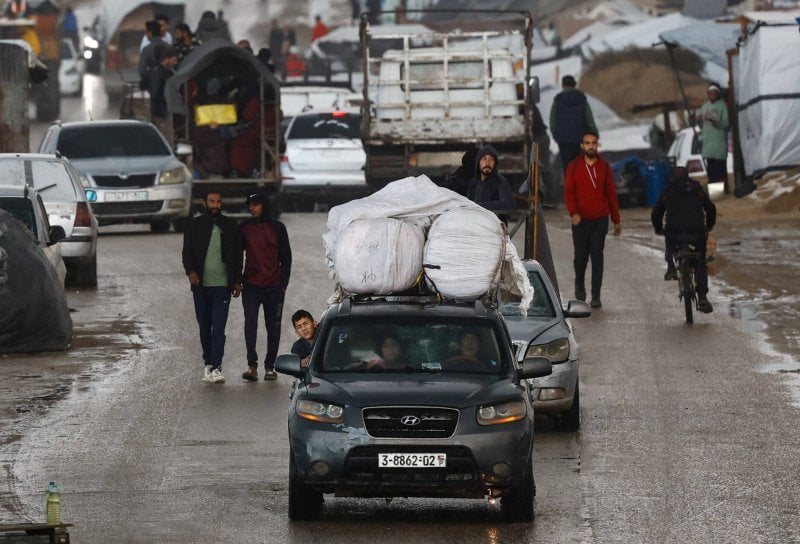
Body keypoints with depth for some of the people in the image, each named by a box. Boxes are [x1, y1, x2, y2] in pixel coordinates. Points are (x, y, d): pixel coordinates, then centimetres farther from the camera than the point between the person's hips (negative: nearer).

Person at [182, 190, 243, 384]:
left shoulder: (231, 226, 8)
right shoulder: (194, 225, 7)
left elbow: (237, 255, 10)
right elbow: (187, 252, 4)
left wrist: (237, 281, 4)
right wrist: (191, 271, -15)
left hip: (222, 285, -1)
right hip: (201, 285, 1)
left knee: (218, 328, -11)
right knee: (204, 327, 9)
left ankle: (216, 368, -14)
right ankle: (208, 364, 20)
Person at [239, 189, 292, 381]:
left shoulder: (277, 228, 4)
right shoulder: (244, 228, 6)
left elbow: (286, 257, 7)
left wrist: (283, 284, 0)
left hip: (274, 286, 0)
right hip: (251, 286, 0)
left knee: (273, 327, 4)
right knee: (250, 324, -14)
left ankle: (270, 367, 13)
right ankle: (252, 365, -17)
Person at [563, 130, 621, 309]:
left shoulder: (604, 167, 7)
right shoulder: (574, 167, 4)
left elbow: (611, 194, 11)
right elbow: (568, 192, -1)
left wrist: (616, 220, 12)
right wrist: (573, 212, -17)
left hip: (600, 220, 0)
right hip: (580, 220, 0)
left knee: (597, 257, -4)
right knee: (581, 256, 4)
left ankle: (596, 296, -2)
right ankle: (579, 286, 32)